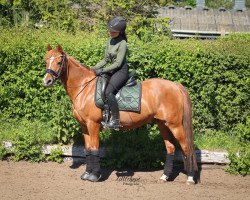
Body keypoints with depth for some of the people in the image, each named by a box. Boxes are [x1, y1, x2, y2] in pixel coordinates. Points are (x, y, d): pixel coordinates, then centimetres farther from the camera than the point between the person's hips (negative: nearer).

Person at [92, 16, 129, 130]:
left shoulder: (122, 43, -15)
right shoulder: (110, 41, 10)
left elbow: (118, 63, -19)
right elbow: (106, 59, 16)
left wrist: (102, 70, -19)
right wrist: (95, 68, 4)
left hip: (121, 71, -10)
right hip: (112, 71, 10)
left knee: (108, 91, -28)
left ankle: (116, 121, -24)